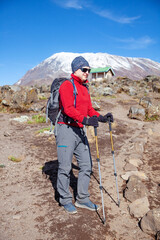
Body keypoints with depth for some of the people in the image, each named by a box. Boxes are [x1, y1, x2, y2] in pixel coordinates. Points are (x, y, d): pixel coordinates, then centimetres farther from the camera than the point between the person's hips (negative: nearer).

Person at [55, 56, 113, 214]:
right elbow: (68, 109, -22)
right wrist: (85, 120, -34)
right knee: (65, 167, 1)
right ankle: (65, 200, 20)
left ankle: (82, 199, 23)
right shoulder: (67, 85, -8)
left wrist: (101, 118, -2)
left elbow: (89, 109, 15)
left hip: (80, 130, 8)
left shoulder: (84, 88, 18)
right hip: (66, 129, -8)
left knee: (86, 165, 9)